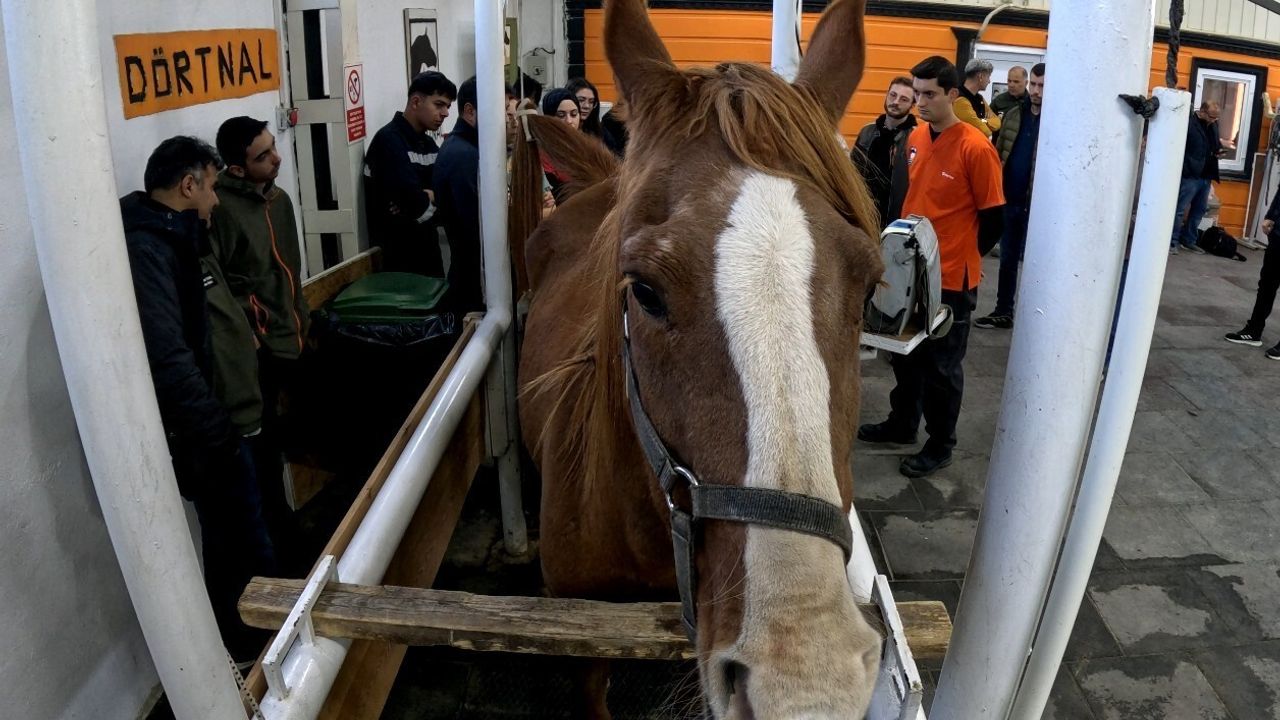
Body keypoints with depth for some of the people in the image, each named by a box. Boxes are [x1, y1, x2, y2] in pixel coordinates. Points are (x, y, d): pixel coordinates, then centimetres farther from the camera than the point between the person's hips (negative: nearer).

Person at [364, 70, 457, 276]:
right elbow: (416, 204, -26)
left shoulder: (427, 143, 13)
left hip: (426, 249, 8)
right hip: (398, 256, -8)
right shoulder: (389, 140, -15)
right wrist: (434, 199, -5)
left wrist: (426, 196, -14)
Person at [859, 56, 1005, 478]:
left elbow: (994, 218, -12)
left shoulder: (976, 148, -16)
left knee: (942, 365, 7)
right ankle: (902, 424, 38)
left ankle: (940, 445, 23)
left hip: (952, 279, -6)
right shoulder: (915, 138, 4)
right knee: (906, 354, 19)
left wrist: (960, 259, -2)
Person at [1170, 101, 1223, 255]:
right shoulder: (1188, 123, -13)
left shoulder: (1213, 125, 10)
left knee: (1199, 209, 14)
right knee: (1180, 209, -3)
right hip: (1190, 175, -8)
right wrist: (1185, 171, -20)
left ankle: (1189, 240, 24)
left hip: (1206, 176, 8)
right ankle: (1173, 241, 2)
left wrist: (1219, 151, 3)